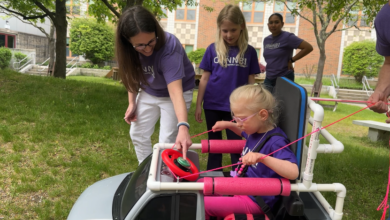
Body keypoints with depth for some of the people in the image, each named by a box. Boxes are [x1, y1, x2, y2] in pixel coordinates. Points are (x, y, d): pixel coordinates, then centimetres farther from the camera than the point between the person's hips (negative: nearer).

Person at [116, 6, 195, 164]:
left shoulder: (169, 47, -37)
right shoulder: (128, 49, -20)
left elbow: (175, 91, -46)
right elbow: (133, 74, -1)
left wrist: (183, 126, -57)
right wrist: (132, 102, -5)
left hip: (175, 92, -5)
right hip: (148, 92, 5)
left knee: (167, 139, -5)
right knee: (138, 133, 8)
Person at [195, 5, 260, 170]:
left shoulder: (249, 51, -1)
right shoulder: (212, 49, -1)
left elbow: (251, 81, 3)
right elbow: (205, 78, 1)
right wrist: (198, 105, 0)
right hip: (213, 105, 1)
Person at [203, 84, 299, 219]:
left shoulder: (276, 142, -25)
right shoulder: (256, 131, 0)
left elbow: (293, 172, -39)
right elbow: (245, 133, 26)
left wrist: (262, 157, -49)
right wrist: (229, 125, 10)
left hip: (255, 200, -8)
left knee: (201, 204, -11)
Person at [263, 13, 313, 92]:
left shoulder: (288, 37, -8)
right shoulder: (266, 40, 11)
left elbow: (308, 48, -13)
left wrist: (291, 60, -10)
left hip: (284, 79, -6)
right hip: (269, 79, 6)